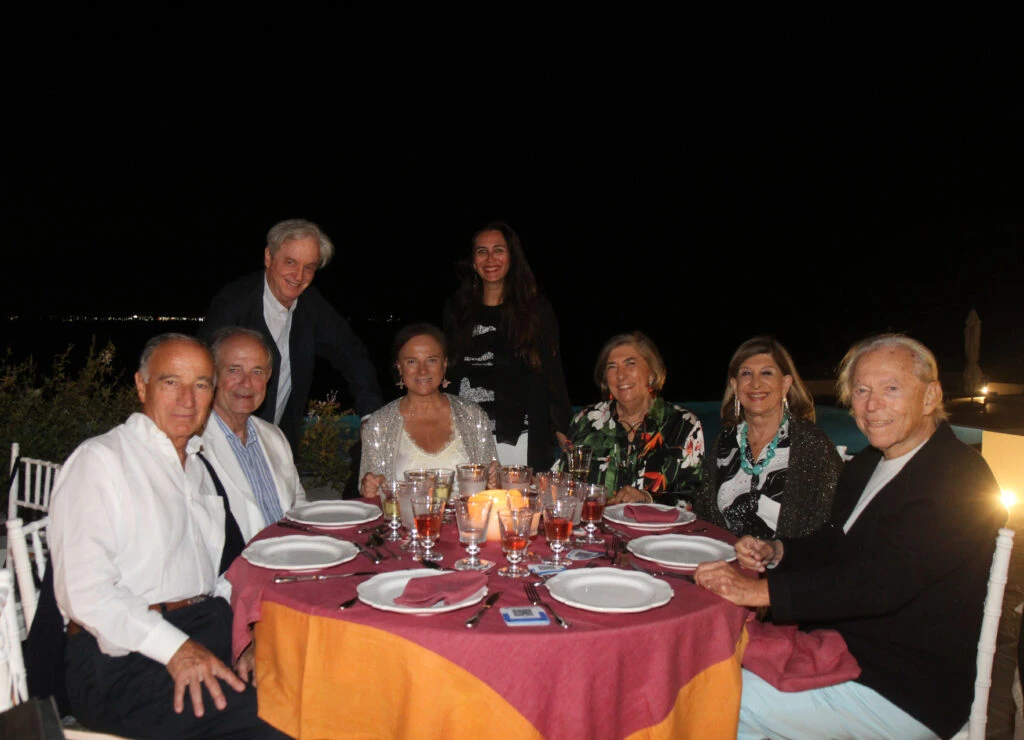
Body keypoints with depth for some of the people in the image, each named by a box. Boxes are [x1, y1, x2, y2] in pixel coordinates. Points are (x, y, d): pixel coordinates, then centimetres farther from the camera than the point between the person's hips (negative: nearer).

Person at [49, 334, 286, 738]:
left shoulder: (198, 466, 21)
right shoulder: (99, 459, -3)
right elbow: (84, 591, -12)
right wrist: (176, 648, -21)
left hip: (207, 627, 7)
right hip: (123, 658, -7)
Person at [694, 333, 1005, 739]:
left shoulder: (960, 478, -20)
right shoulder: (865, 465, 8)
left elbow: (886, 580, -31)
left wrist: (760, 590, -35)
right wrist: (776, 552, -3)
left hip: (907, 692, -8)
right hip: (843, 652, 8)